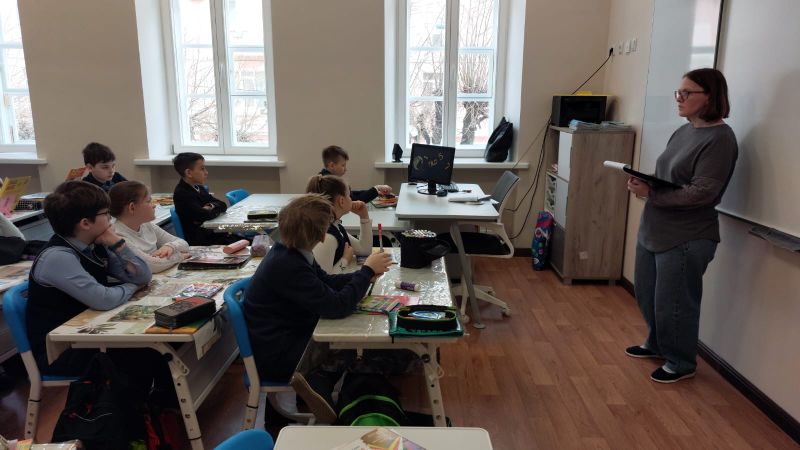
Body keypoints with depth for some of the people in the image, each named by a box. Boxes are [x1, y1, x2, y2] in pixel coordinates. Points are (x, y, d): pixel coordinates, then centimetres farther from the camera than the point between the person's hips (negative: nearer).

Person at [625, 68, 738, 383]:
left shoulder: (719, 139, -15)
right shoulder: (684, 131, 9)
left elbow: (700, 192, -22)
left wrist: (650, 194, -22)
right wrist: (643, 183, -5)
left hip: (686, 238, -8)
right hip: (653, 229, 8)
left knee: (673, 304, 5)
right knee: (645, 294, 20)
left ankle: (681, 362, 27)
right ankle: (657, 344, 42)